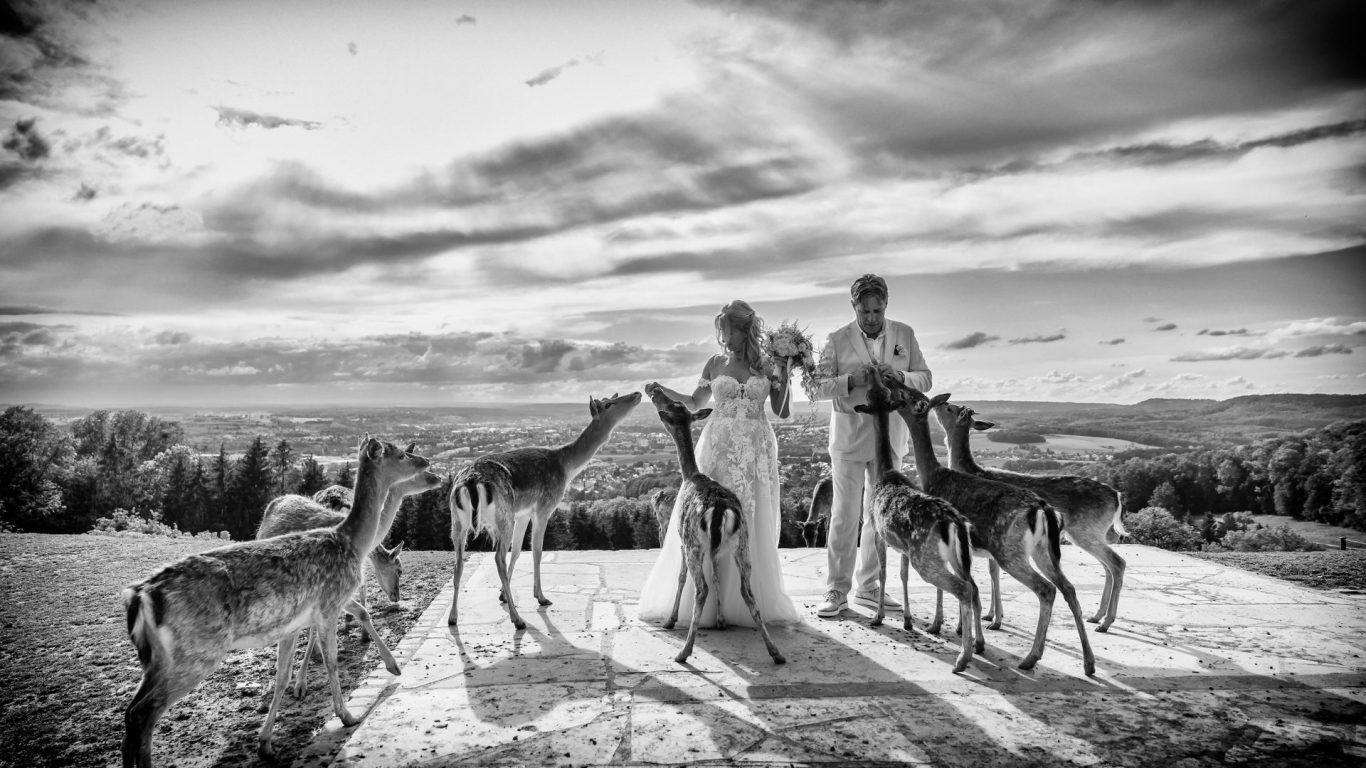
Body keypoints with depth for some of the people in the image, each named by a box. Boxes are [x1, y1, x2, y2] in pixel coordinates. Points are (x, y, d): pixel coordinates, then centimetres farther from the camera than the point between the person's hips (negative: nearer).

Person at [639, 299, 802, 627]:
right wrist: (664, 392, 1)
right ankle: (703, 603, 7)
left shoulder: (767, 366, 4)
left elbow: (782, 412, 3)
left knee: (752, 526, 0)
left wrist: (784, 375, -5)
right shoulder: (715, 363, 7)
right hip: (718, 447, 1)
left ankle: (745, 602, 12)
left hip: (756, 452, 0)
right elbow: (695, 403, 15)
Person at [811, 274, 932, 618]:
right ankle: (837, 591, 8)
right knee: (844, 514, -2)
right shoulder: (838, 340, -5)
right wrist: (850, 380, -24)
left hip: (889, 435, 4)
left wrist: (901, 376, -18)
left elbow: (925, 379, 4)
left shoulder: (905, 334, 3)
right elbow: (819, 387, -6)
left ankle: (867, 586, 25)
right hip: (849, 436, -3)